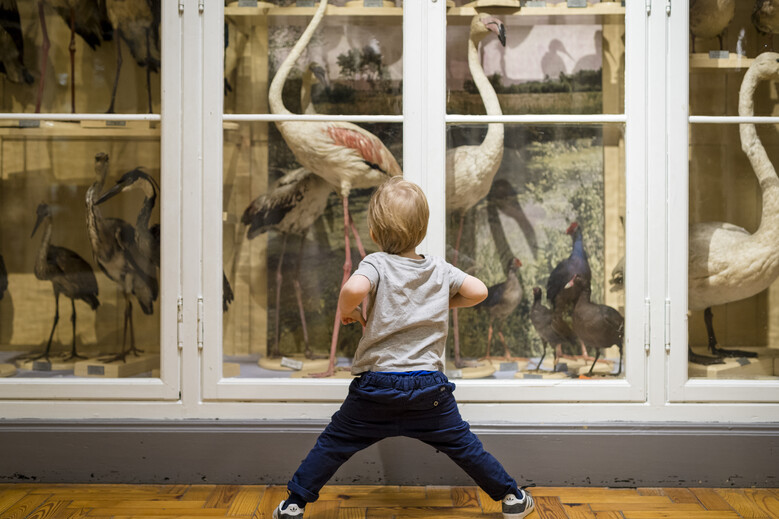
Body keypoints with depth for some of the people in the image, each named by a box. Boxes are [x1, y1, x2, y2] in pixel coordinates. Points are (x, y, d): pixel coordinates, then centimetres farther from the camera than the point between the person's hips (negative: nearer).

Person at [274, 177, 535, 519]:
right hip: (429, 386, 3)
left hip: (377, 385, -2)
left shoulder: (377, 264, -9)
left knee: (333, 444, 12)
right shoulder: (439, 270, 3)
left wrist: (346, 310, -9)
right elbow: (478, 291, 4)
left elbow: (354, 288, -29)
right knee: (462, 445, 16)